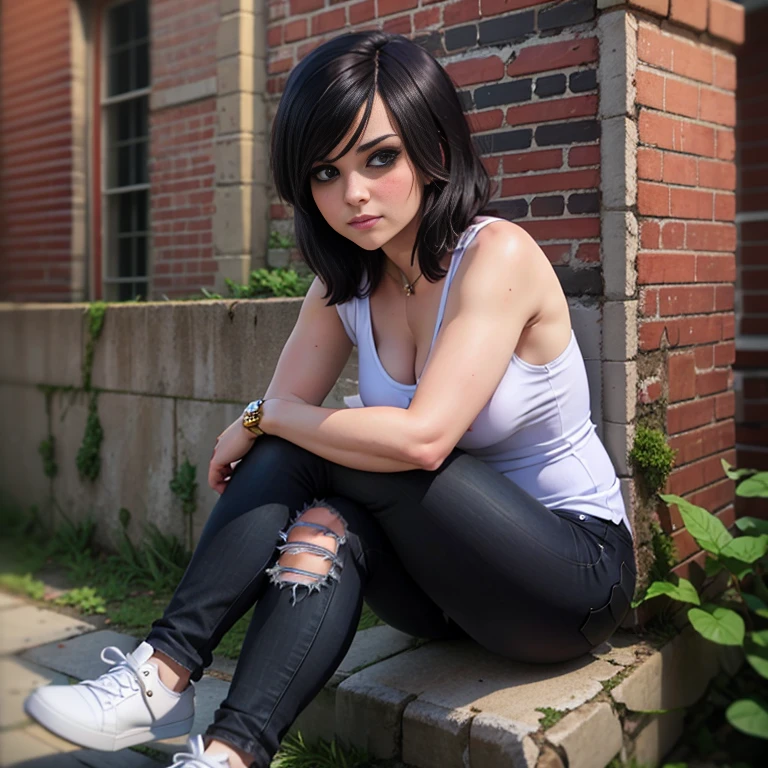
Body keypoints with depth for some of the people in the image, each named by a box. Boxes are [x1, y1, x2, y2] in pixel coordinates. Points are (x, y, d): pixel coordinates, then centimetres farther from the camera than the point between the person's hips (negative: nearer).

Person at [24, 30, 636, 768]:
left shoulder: (496, 256, -21)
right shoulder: (346, 286, 0)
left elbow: (421, 438, -30)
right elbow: (279, 416, -4)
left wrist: (264, 418, -18)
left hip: (577, 572, -5)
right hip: (455, 577, 5)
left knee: (310, 447, -24)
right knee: (325, 526, -27)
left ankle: (166, 675, -23)